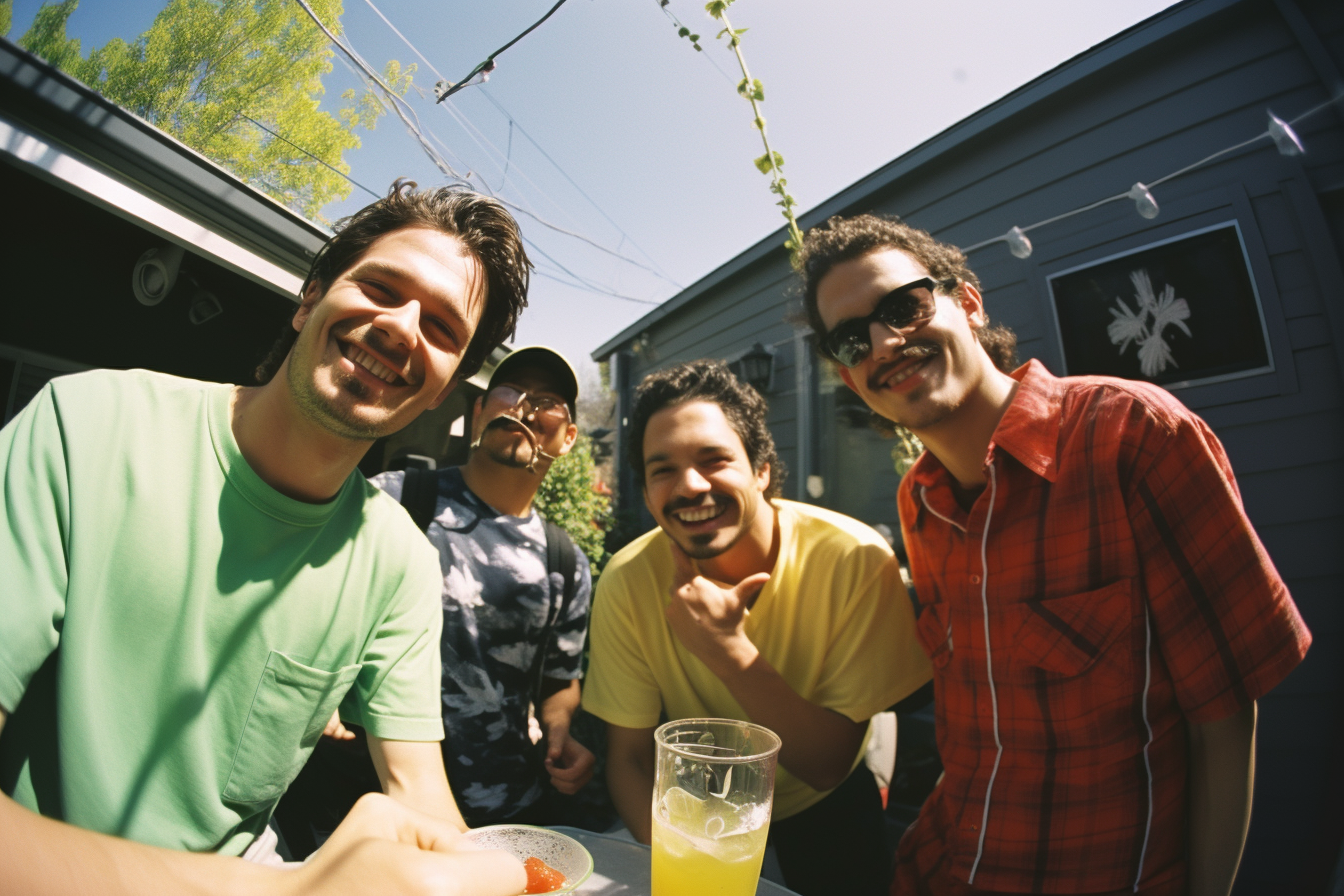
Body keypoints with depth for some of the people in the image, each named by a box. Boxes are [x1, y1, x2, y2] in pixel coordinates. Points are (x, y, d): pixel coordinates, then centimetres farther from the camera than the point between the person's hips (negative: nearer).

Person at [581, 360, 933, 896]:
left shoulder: (855, 560, -27)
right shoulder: (627, 583, -20)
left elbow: (828, 765, -22)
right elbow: (628, 757, -11)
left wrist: (730, 652, -35)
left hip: (826, 805, 0)